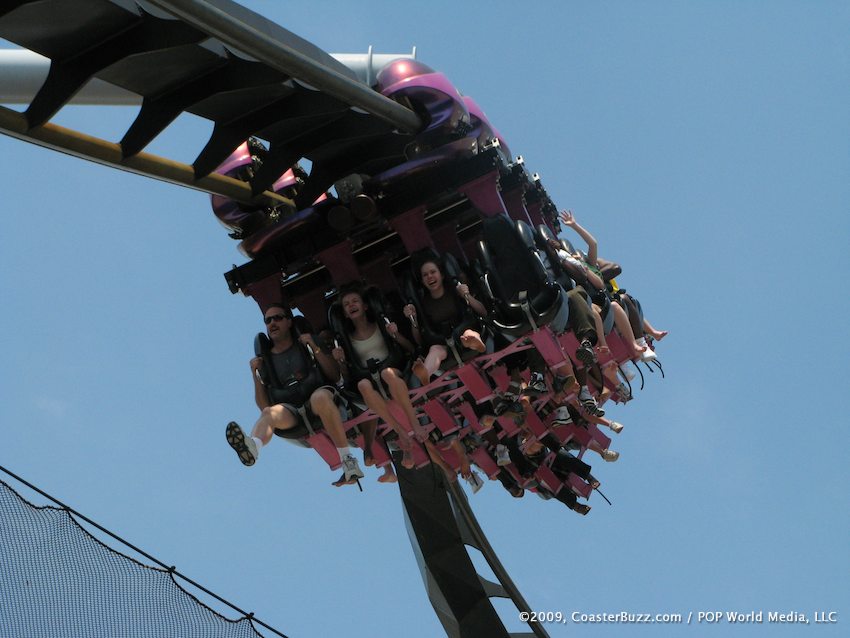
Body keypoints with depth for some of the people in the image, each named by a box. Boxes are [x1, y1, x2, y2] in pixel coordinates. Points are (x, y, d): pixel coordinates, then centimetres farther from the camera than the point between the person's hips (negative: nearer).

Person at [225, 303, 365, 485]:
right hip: (291, 412, 1)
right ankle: (252, 447, -65)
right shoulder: (265, 361, 18)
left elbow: (335, 375, 7)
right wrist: (255, 373, 1)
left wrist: (315, 348, -3)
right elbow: (263, 405, 13)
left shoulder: (307, 346, 16)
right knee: (270, 413, -32)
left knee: (321, 396, -37)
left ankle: (347, 459, -36)